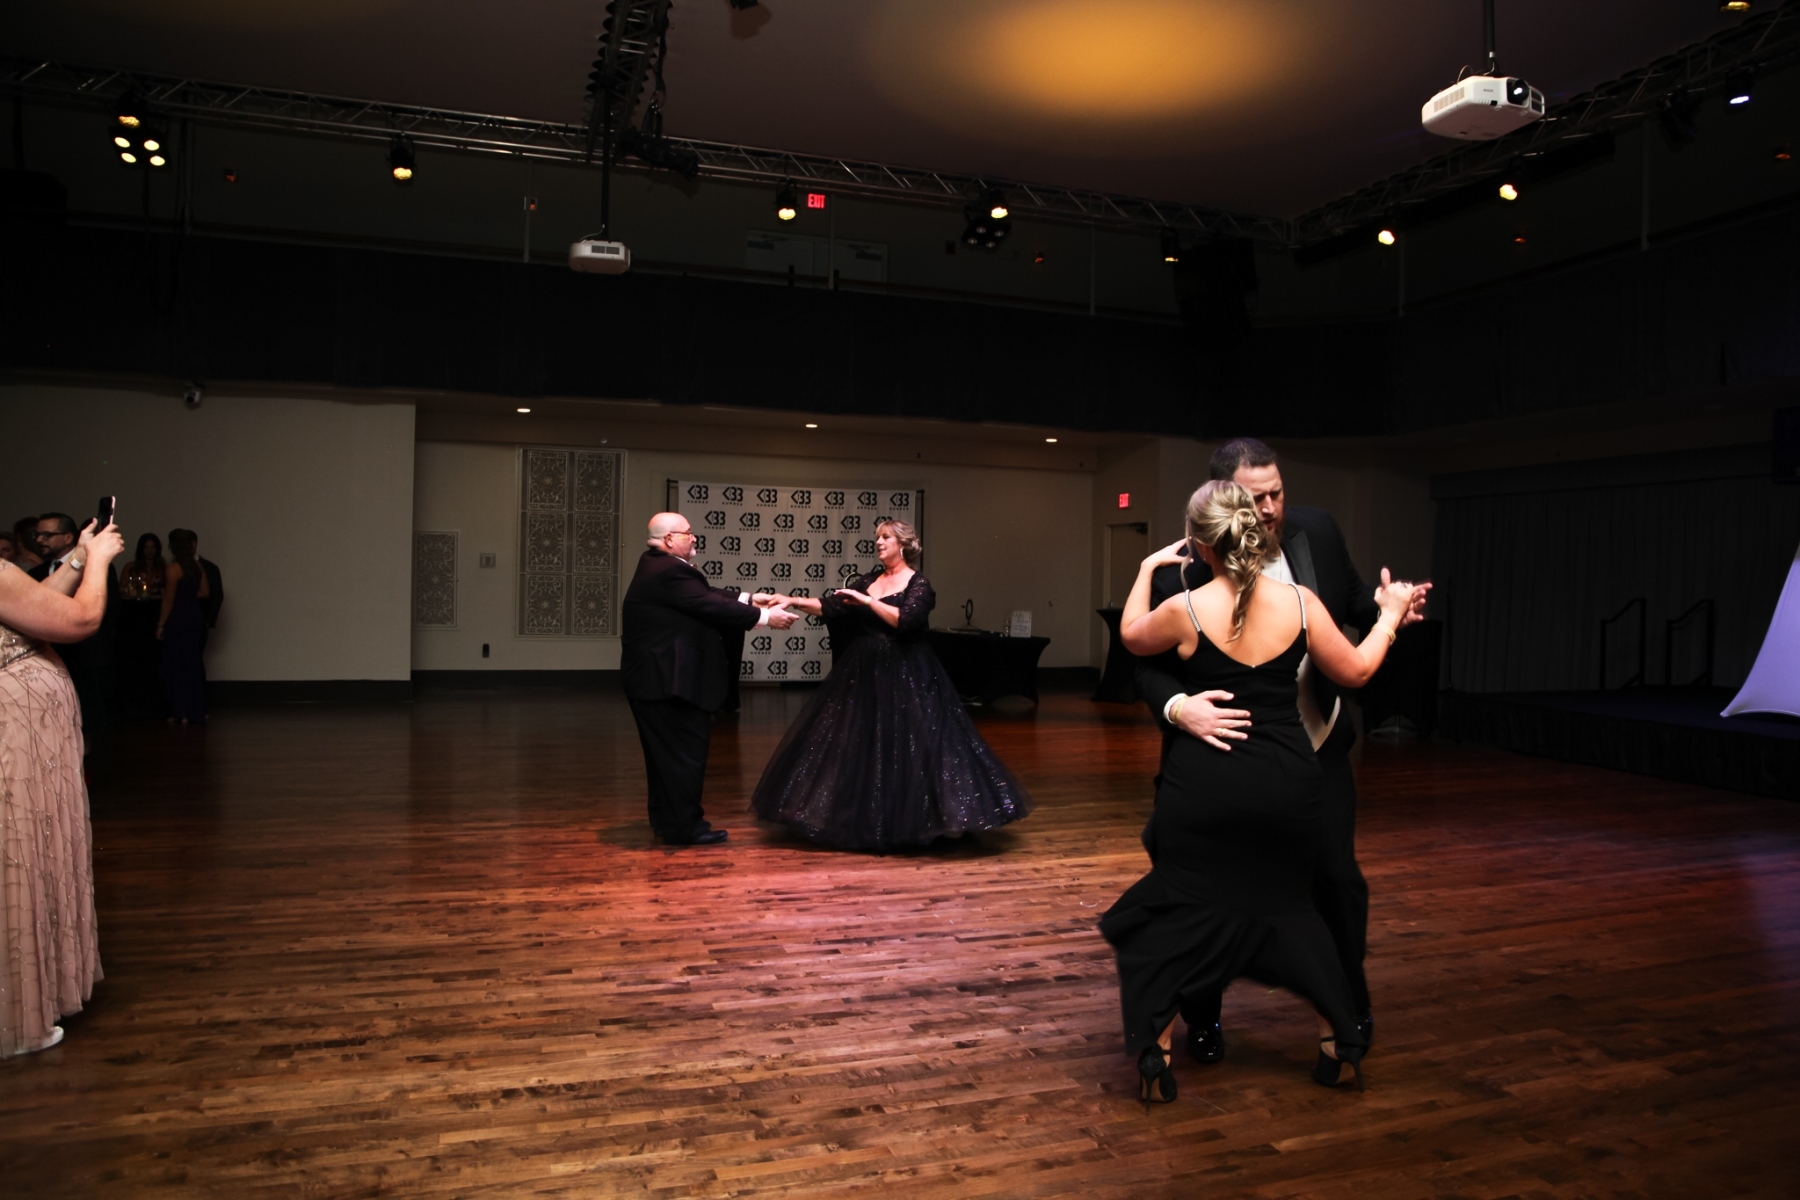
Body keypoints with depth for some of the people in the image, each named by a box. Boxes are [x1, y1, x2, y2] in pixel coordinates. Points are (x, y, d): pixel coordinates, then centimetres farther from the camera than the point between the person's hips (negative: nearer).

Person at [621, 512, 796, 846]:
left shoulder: (658, 566, 13)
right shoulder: (670, 572, -21)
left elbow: (707, 595, 13)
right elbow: (711, 606, -23)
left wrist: (749, 599, 9)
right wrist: (764, 617, -17)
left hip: (653, 674, 11)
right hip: (668, 678, -11)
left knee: (665, 749, 18)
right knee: (686, 748, -2)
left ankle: (665, 818, 28)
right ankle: (684, 825, 5)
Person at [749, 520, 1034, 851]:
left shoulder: (918, 584, -6)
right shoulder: (868, 580, 11)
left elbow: (905, 620, -22)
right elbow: (830, 607, 4)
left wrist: (867, 601, -22)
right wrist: (794, 601, -7)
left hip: (903, 676, -6)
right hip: (864, 673, 6)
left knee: (906, 746, -5)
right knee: (859, 745, 5)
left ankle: (912, 823, 7)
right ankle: (865, 820, 16)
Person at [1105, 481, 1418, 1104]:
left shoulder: (1184, 609, -10)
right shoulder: (1299, 601, -5)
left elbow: (1132, 636, 12)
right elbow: (1354, 671, 8)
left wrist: (1147, 569, 26)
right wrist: (1390, 616, 24)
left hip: (1205, 783, -3)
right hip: (1286, 783, 3)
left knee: (1172, 909, 12)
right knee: (1289, 901, 23)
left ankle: (1156, 1054, 11)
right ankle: (1339, 1043, 28)